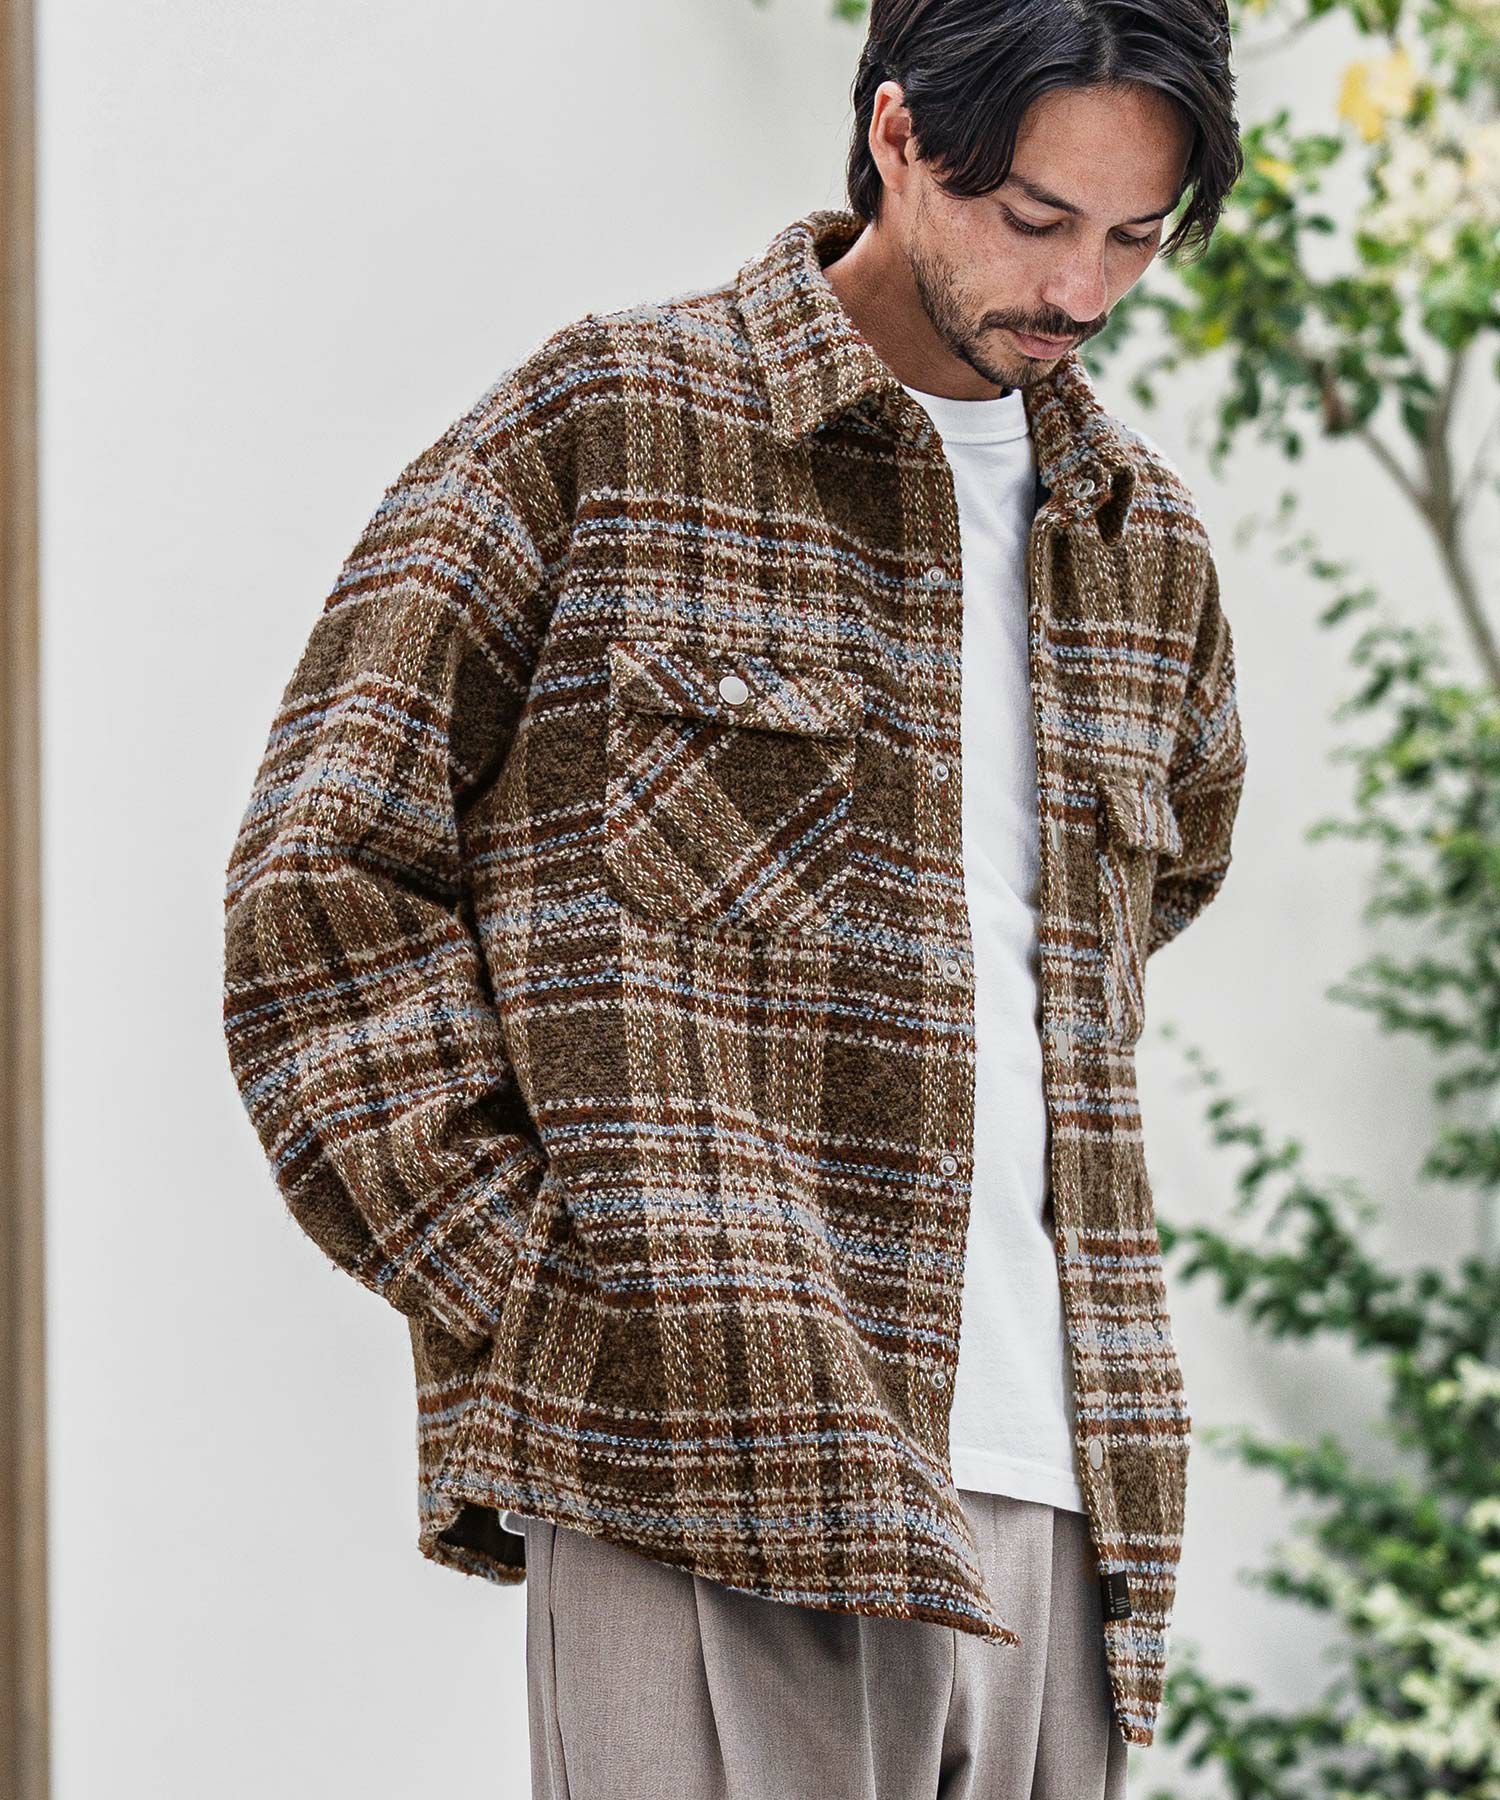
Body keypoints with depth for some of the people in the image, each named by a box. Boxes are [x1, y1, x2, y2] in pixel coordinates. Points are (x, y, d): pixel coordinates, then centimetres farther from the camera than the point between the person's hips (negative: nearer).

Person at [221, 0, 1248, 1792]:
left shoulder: (1145, 538, 17)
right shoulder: (604, 423, 0)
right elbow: (322, 875, -2)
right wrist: (532, 1282, -8)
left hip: (1059, 1508, 6)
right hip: (710, 1473, -6)